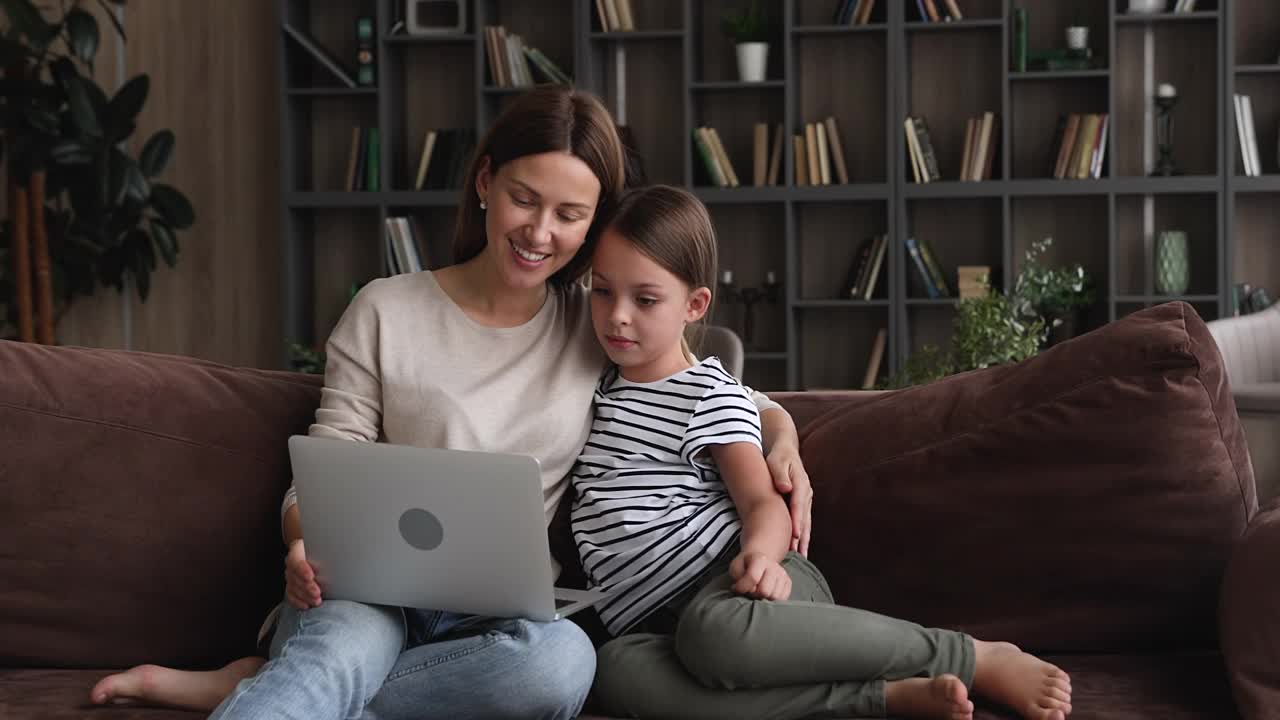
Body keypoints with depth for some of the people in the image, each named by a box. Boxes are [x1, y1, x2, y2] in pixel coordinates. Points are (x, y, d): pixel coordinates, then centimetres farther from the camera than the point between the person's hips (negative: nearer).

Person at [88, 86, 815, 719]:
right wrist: (309, 545, -18)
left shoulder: (599, 325, 13)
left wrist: (780, 432, 2)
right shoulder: (386, 312, 7)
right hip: (371, 591, -1)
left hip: (500, 614, 2)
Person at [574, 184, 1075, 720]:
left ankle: (977, 659, -25)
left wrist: (759, 552, -29)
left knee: (715, 630, -44)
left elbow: (761, 500, -9)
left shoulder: (711, 395, 3)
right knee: (616, 671, -36)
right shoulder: (595, 388, 21)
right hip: (655, 622, 4)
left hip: (730, 579, -4)